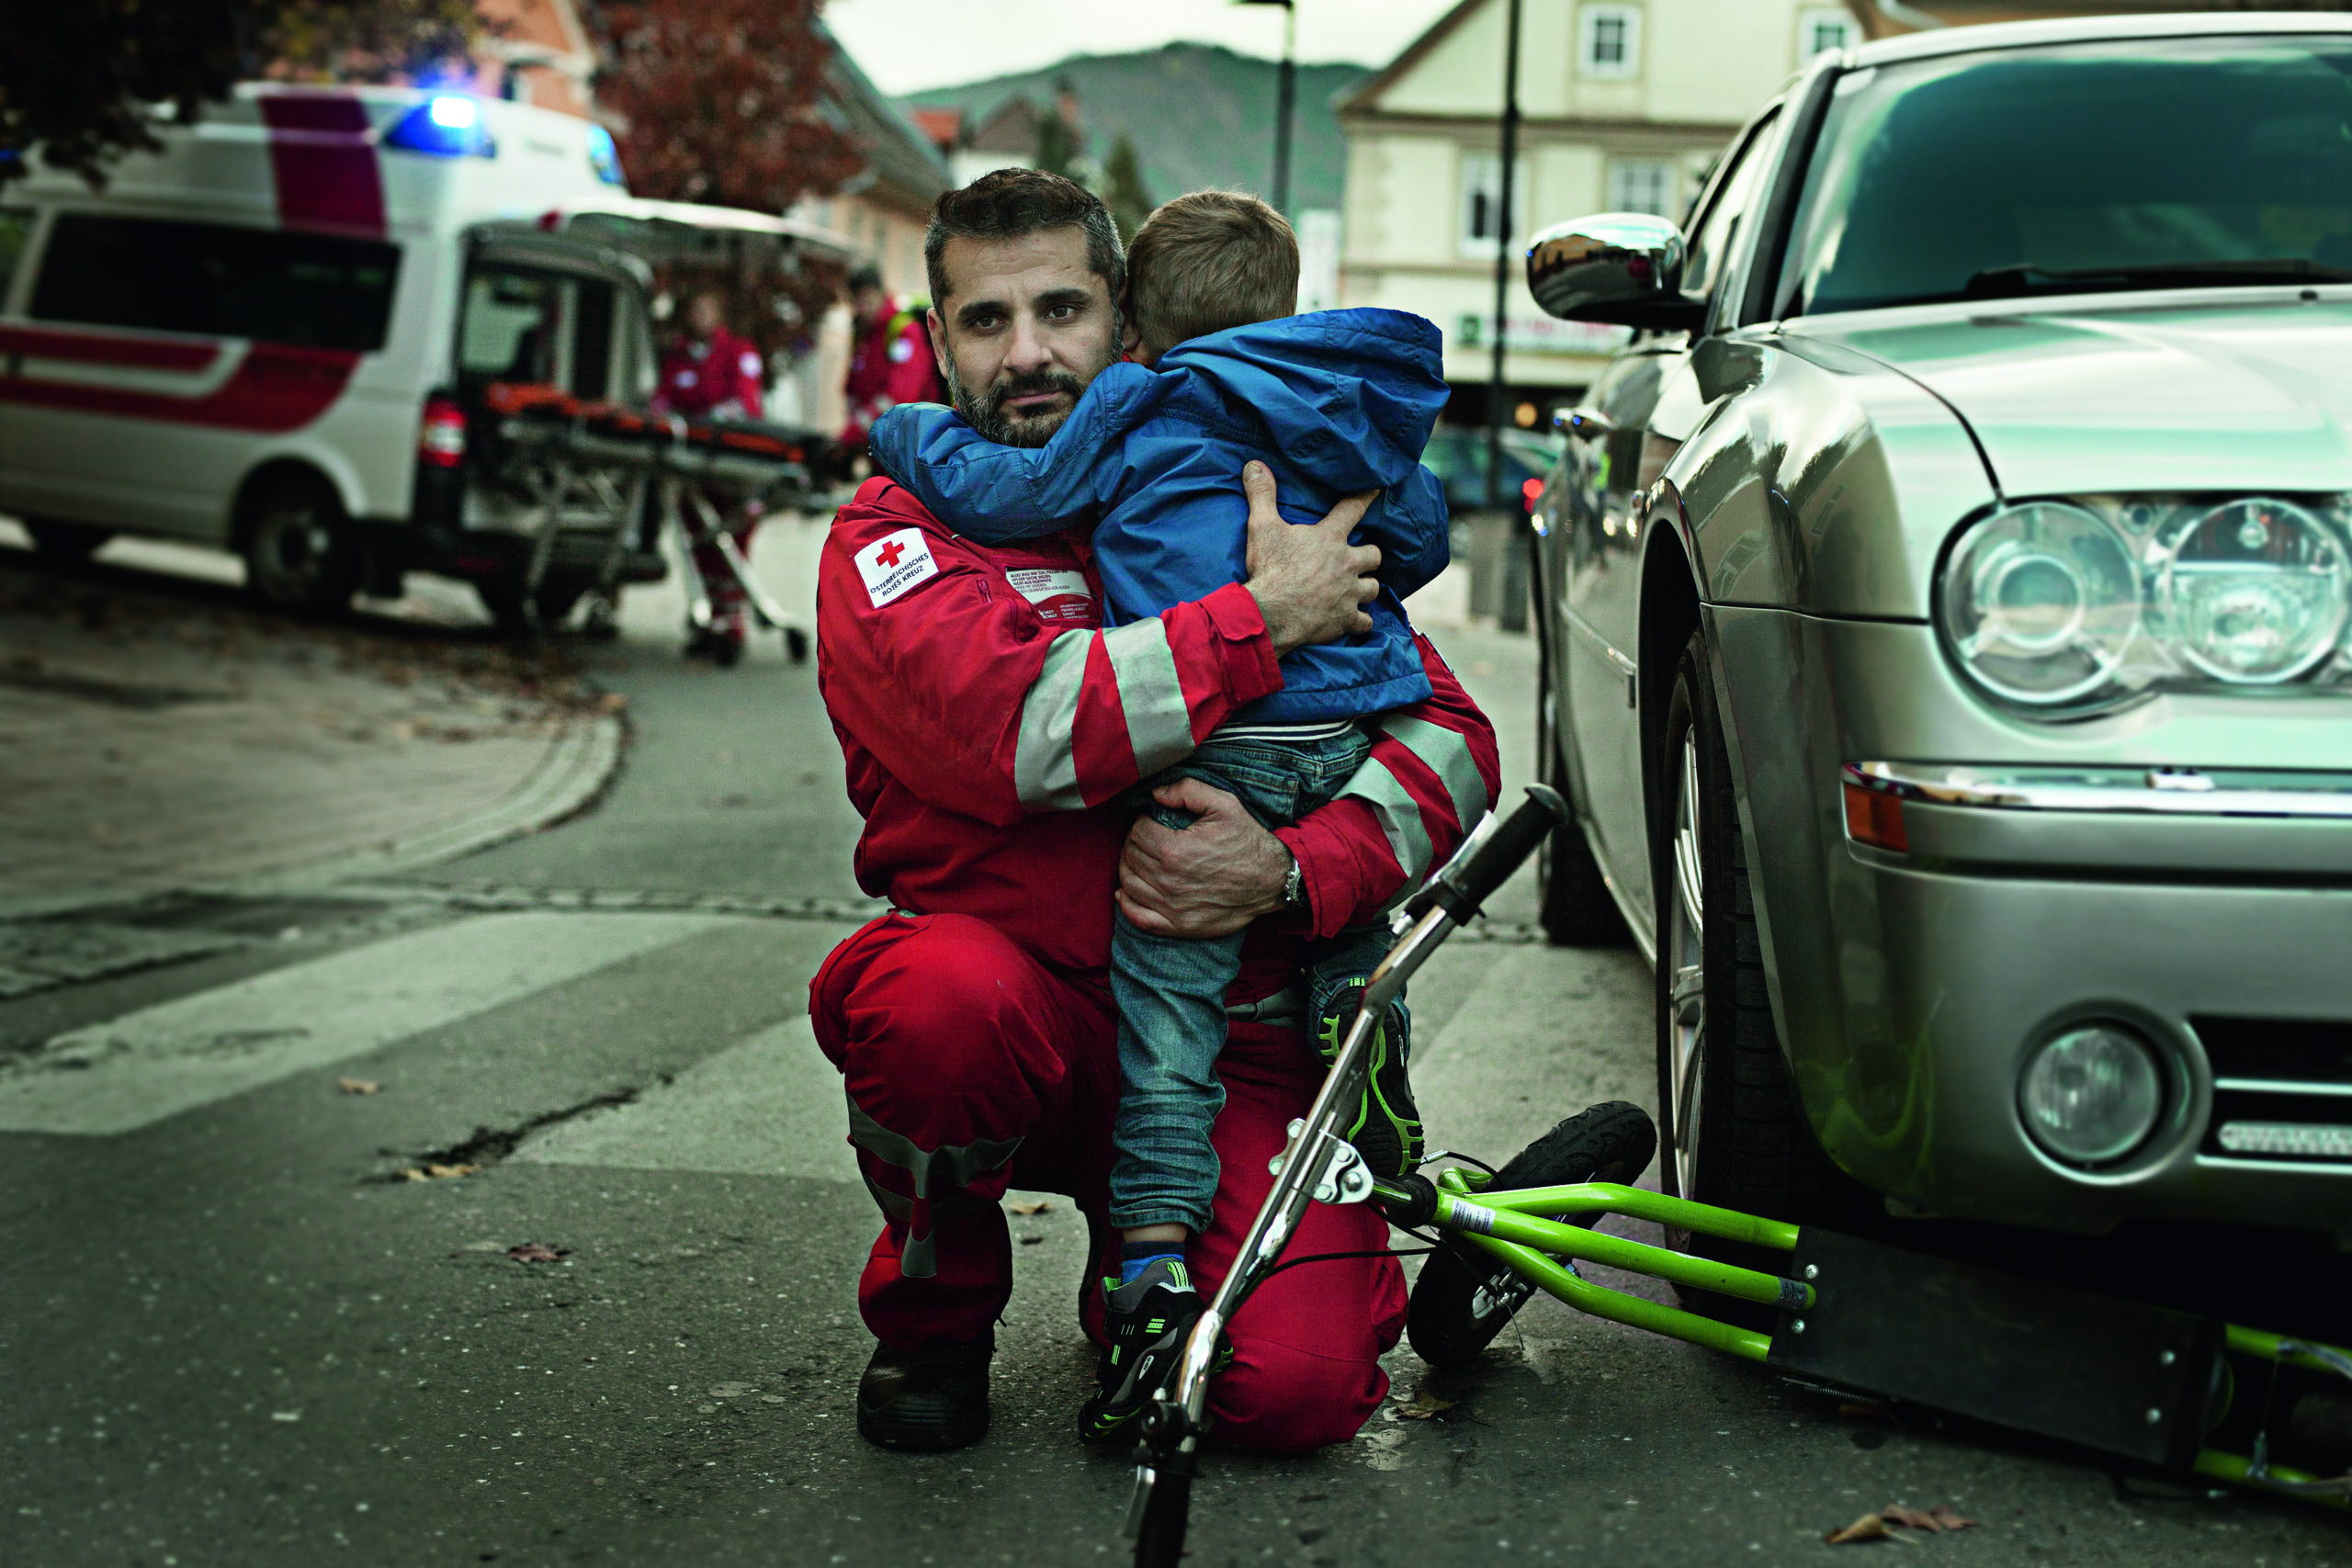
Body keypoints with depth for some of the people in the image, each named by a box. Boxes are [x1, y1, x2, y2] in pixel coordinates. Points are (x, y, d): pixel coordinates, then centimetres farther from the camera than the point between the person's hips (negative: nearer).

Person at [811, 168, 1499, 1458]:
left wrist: (1290, 868, -17)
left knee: (1298, 1385, -20)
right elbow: (1015, 727, -24)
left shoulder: (1234, 508, 8)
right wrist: (1267, 621, -19)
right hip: (1020, 1005, -1)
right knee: (943, 994, -37)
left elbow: (1450, 738, 1)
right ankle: (932, 1308, -4)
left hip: (1235, 1041, 2)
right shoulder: (888, 540, -2)